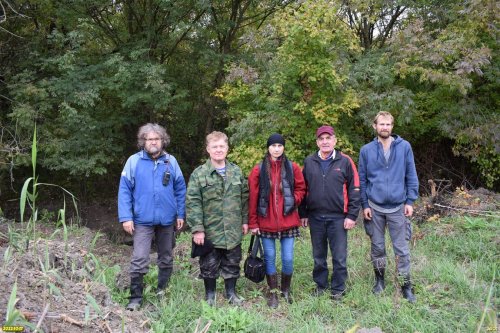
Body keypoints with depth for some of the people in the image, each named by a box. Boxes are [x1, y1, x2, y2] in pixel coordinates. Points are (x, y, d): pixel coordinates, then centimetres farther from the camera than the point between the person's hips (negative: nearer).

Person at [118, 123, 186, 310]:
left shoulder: (171, 161, 0)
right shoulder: (134, 161, -6)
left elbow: (180, 189, 5)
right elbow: (124, 190, -7)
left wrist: (180, 214, 2)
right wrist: (126, 217, -12)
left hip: (167, 219, 3)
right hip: (143, 220, -3)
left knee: (166, 258, 16)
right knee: (139, 260, -8)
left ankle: (163, 291, 35)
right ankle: (136, 297, 5)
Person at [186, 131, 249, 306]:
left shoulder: (236, 171, 5)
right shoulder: (199, 173, -7)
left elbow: (244, 198, 11)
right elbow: (192, 203, -11)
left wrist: (245, 220, 9)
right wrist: (197, 229, -15)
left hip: (233, 231, 3)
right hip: (210, 231, -3)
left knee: (232, 264, 14)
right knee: (209, 265, 10)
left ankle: (231, 292, 32)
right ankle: (210, 295, 28)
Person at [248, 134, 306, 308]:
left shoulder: (292, 168, 1)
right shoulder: (258, 170, -1)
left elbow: (301, 189, 11)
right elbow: (252, 197, 0)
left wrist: (293, 200, -10)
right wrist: (253, 223, -2)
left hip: (288, 222, 0)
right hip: (266, 223, 0)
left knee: (288, 259, 3)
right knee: (269, 258, 7)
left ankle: (286, 290, 26)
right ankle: (273, 293, 22)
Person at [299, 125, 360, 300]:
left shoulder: (345, 161, -2)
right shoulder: (309, 162, 6)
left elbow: (354, 190, -2)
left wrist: (352, 215, -7)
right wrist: (303, 214, 7)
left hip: (338, 217, -2)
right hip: (315, 217, 3)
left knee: (339, 256, 4)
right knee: (319, 256, 13)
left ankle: (338, 288, 19)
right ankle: (320, 284, 28)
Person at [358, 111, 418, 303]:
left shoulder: (404, 147, -2)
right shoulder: (366, 150, 0)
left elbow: (411, 176, 2)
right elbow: (362, 180, 4)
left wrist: (410, 201, -3)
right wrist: (364, 205, 0)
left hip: (398, 207, -1)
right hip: (375, 207, 1)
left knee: (402, 249, 2)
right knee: (377, 247, 12)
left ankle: (406, 286, 14)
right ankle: (379, 280, 29)